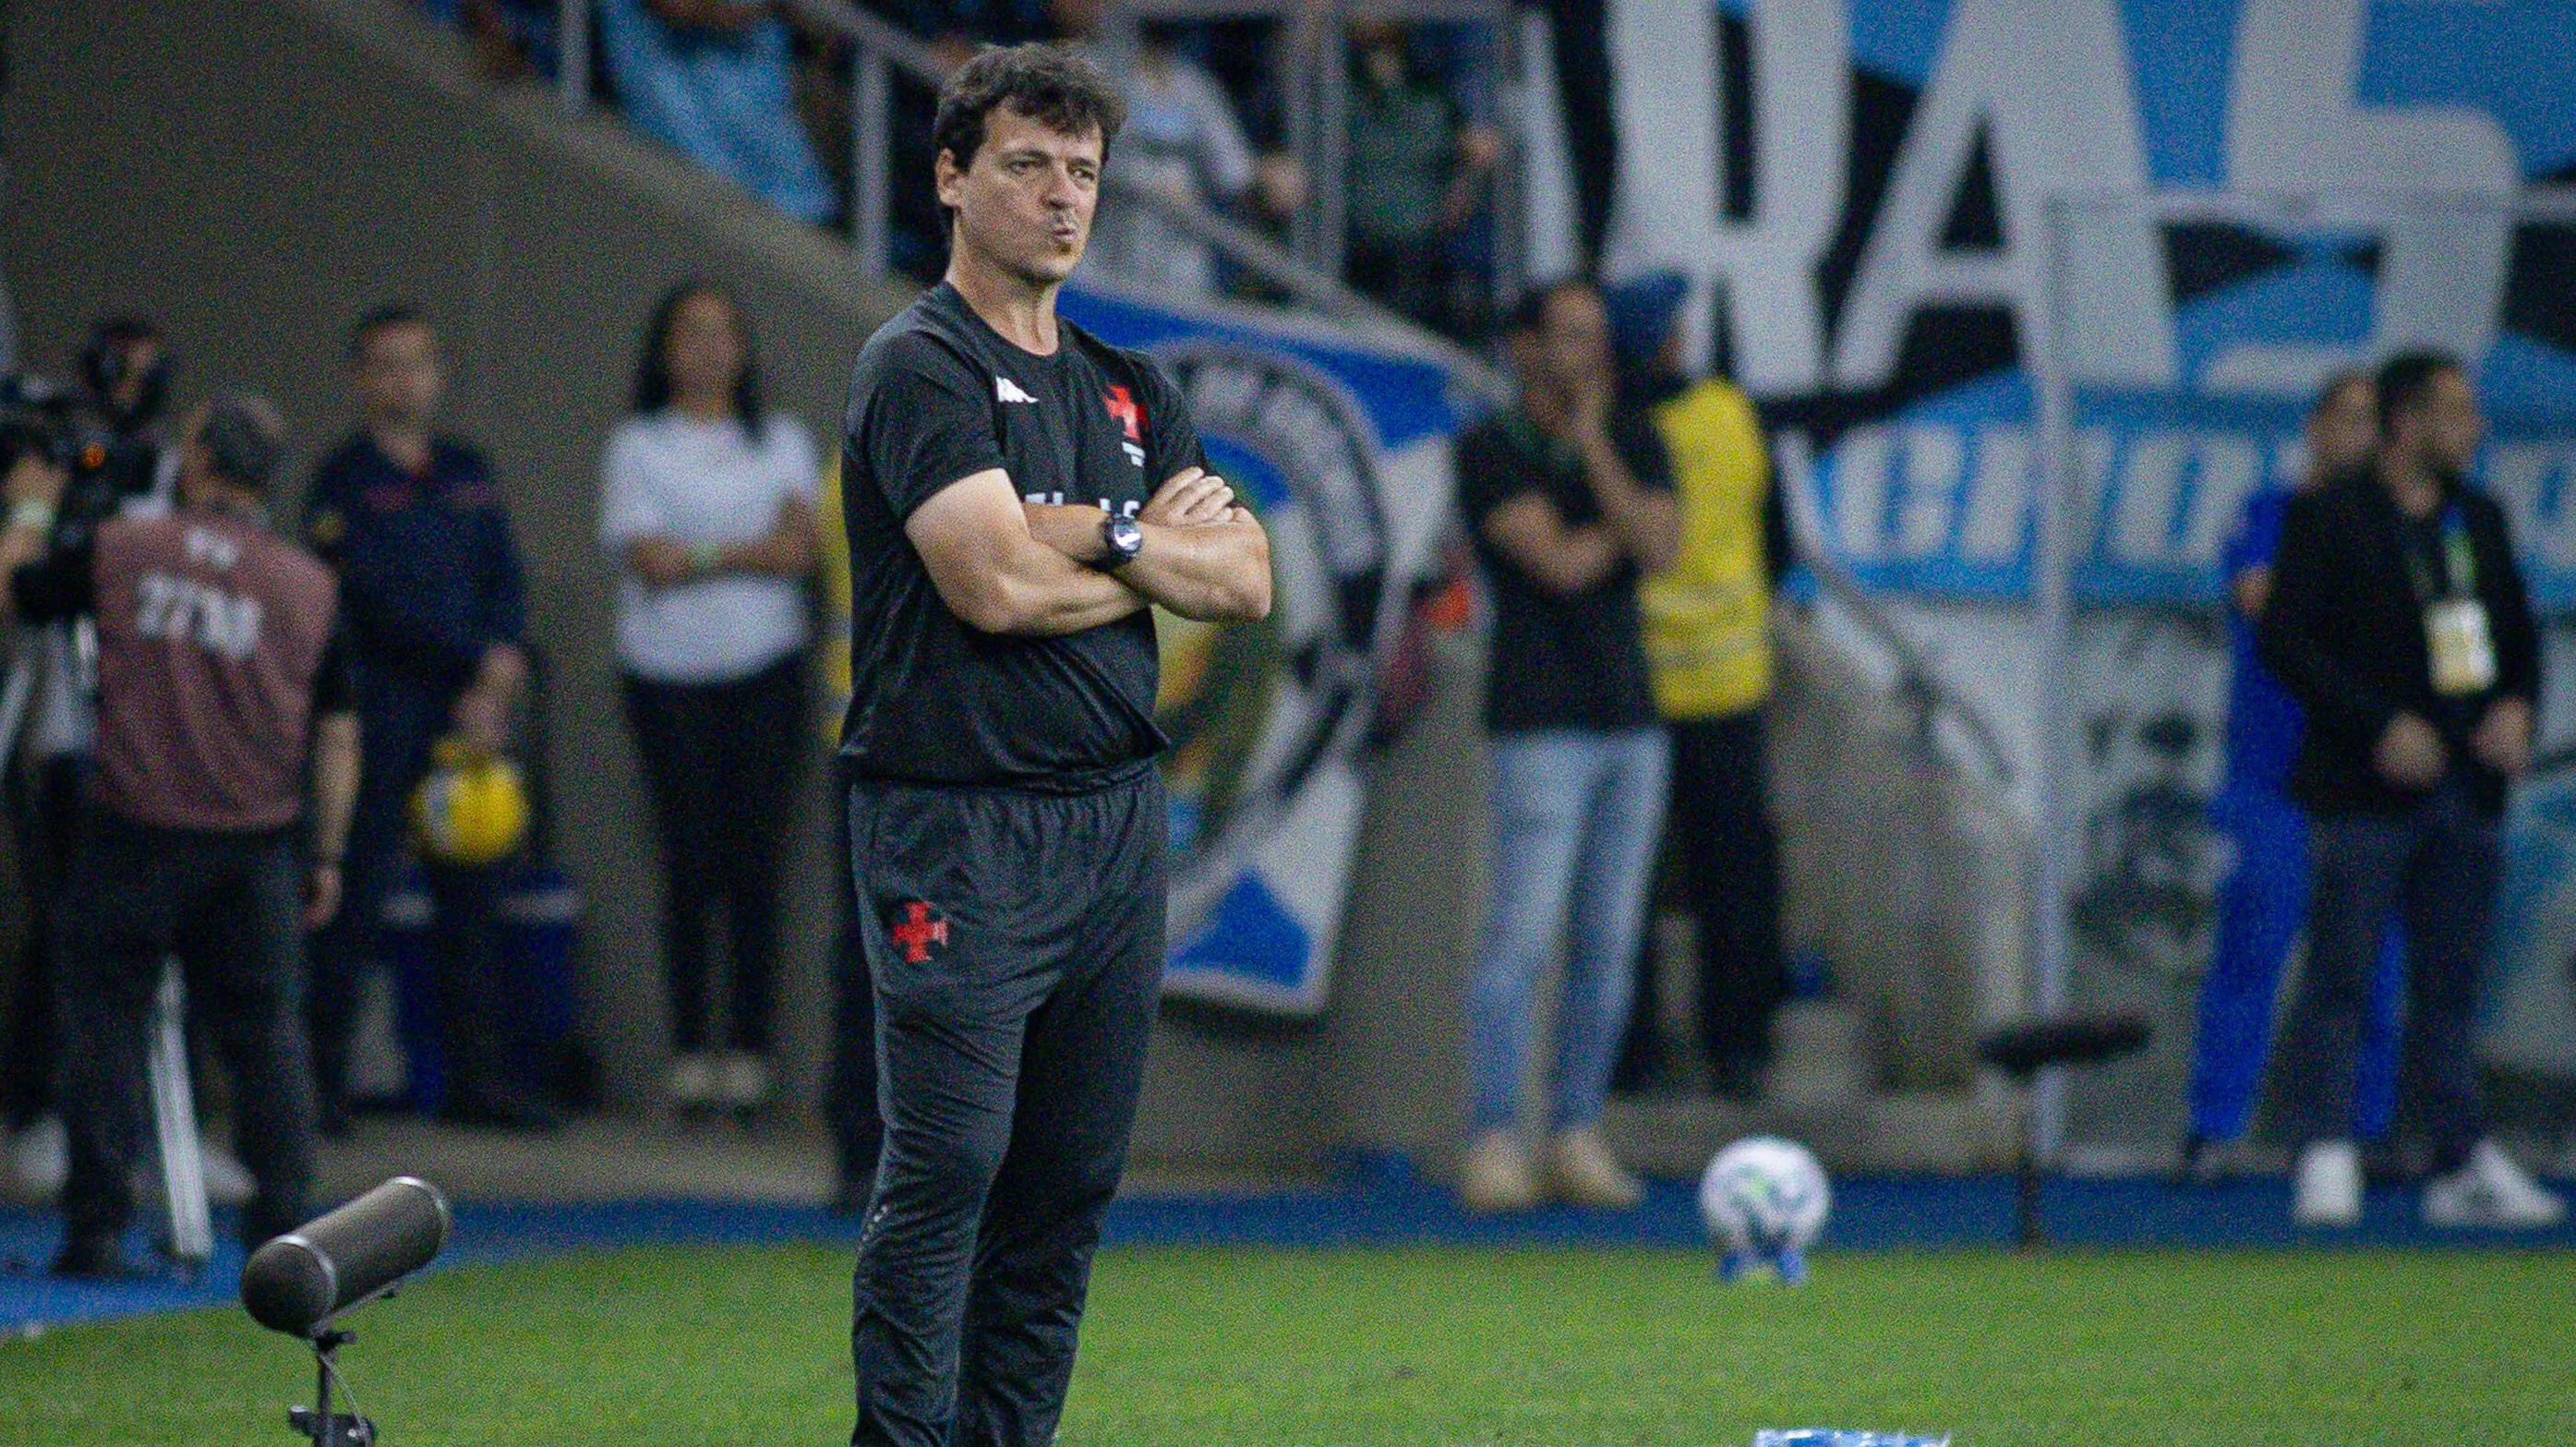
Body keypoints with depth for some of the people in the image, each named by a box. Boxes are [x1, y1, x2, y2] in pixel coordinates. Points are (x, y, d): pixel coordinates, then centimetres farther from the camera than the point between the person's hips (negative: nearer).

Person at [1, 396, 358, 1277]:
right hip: (256, 844, 1)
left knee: (104, 1021, 5)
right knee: (266, 1033, 7)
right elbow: (337, 735, 5)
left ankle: (97, 1228, 2)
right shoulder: (309, 586, 4)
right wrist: (328, 855, 11)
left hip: (134, 833, -1)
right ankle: (283, 1229, 3)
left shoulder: (117, 554, 0)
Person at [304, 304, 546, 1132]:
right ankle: (323, 1083, -4)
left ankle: (477, 1076, 12)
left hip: (471, 714, 5)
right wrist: (482, 662, -10)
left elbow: (503, 581, 11)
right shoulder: (344, 482, -1)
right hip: (380, 711, -5)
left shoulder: (467, 474, 16)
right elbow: (379, 596, -9)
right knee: (357, 898, -7)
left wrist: (496, 675, -7)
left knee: (470, 897, 6)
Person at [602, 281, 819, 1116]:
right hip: (670, 673, -2)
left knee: (757, 862, -3)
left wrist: (700, 554, -7)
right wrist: (751, 553, -3)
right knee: (689, 864, -4)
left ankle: (749, 1047, -1)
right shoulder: (638, 446, 6)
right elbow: (649, 559, -7)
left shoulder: (780, 442, 14)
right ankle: (689, 1049, -1)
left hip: (764, 671, 2)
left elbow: (800, 549, 0)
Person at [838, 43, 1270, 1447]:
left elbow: (1245, 580, 10)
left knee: (1071, 1185, 7)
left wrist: (1100, 533, -7)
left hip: (1115, 812, 7)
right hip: (958, 823, -7)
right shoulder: (919, 368, -6)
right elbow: (996, 584, -18)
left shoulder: (1128, 384, 18)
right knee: (944, 1176, -11)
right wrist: (1158, 553, -2)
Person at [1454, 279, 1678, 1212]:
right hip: (1542, 724, -6)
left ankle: (1577, 1144, 9)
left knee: (1608, 943, 5)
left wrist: (1593, 445, -12)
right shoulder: (1490, 452, -5)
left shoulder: (1632, 442, 10)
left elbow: (1660, 551, -7)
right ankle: (1492, 1147, -12)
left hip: (1631, 720, 6)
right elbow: (1560, 564, -16)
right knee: (1523, 934, -12)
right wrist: (1622, 531, 1)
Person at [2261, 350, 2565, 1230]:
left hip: (2467, 788, 6)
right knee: (2340, 977, -8)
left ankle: (2463, 1166, 11)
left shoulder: (2480, 520, 15)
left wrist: (2516, 708, 0)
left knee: (2451, 985, 8)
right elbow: (2286, 639, -12)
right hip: (2367, 787, -6)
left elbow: (2519, 628, 21)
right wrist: (2382, 727, -18)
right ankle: (2325, 1158, -9)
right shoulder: (2327, 520, -5)